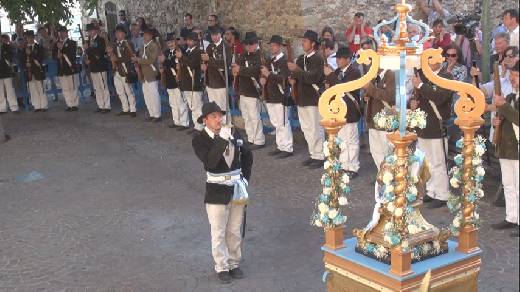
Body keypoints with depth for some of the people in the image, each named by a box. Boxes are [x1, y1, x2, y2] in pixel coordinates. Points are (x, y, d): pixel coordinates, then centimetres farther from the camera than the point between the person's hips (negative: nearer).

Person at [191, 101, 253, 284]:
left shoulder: (234, 133, -1)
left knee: (234, 231, 16)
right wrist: (222, 140, -33)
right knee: (219, 233, 7)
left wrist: (245, 177, 6)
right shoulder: (200, 140, -13)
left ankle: (234, 263, 32)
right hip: (217, 193, -4)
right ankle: (222, 267, 22)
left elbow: (247, 155, 13)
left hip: (237, 190, 4)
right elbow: (210, 161, -30)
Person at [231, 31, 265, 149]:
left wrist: (240, 70, -24)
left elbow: (256, 70, -25)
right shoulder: (244, 55, 14)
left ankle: (259, 141, 4)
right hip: (243, 90, 8)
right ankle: (250, 139, 24)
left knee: (255, 117, -5)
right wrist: (235, 70, -15)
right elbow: (237, 65, 8)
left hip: (253, 91, -8)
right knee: (246, 117, 14)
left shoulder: (260, 56, -11)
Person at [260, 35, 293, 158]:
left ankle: (287, 148, 5)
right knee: (276, 124, 14)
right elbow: (264, 74, 22)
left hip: (280, 97, -8)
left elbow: (284, 79, -21)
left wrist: (269, 75, -25)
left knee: (283, 123, -2)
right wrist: (263, 78, -1)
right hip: (270, 97, 8)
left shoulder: (285, 60, -11)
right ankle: (280, 147, 22)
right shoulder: (270, 61, 14)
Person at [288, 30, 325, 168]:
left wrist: (297, 70, -25)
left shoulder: (318, 59, -12)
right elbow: (297, 75, 22)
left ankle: (320, 157, 5)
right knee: (306, 129, 13)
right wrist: (293, 79, 0)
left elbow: (313, 78, -24)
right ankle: (313, 154, 23)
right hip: (302, 98, 8)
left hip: (314, 99, -8)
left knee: (315, 129, -4)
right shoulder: (300, 58, 13)